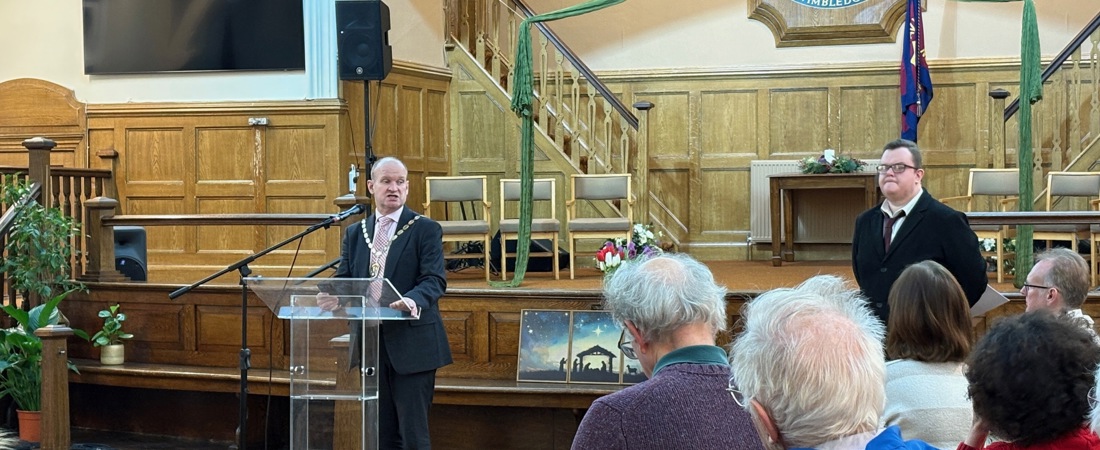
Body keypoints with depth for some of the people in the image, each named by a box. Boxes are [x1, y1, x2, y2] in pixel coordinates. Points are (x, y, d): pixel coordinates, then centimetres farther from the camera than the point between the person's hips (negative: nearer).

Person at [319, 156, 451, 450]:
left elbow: (434, 280, -12)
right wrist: (335, 296, -15)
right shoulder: (355, 233, 13)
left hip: (411, 344, -5)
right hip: (370, 342, 5)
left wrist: (413, 300, -33)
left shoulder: (426, 230, -2)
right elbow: (344, 279, 10)